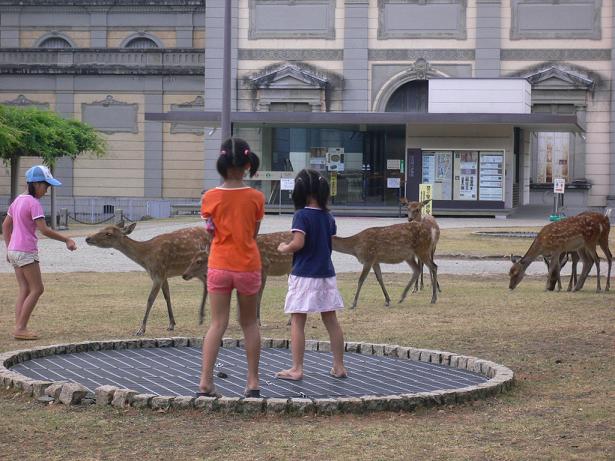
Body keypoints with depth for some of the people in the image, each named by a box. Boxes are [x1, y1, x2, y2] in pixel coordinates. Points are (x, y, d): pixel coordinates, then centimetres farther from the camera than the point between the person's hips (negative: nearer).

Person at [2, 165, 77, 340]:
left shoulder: (18, 200, 12)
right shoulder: (34, 203, -15)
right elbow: (44, 230, -21)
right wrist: (67, 240, -15)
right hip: (26, 252, -9)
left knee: (25, 290, 11)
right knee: (37, 289, -2)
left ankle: (19, 328, 8)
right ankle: (20, 328, -5)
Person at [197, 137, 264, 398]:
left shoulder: (210, 198, -7)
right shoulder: (255, 198, -8)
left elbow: (210, 230, 4)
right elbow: (254, 233, 2)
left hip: (219, 266, 0)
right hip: (248, 266, 0)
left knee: (217, 324, 2)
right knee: (249, 323, 12)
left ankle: (205, 382, -8)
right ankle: (253, 382, 13)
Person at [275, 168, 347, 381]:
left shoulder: (302, 215, -12)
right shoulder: (328, 217, 7)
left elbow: (298, 243, -21)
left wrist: (284, 248, -3)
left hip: (304, 275, -6)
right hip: (326, 274, 6)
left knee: (297, 321, 0)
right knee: (331, 320, 11)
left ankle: (297, 369, -1)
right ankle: (339, 366, 14)